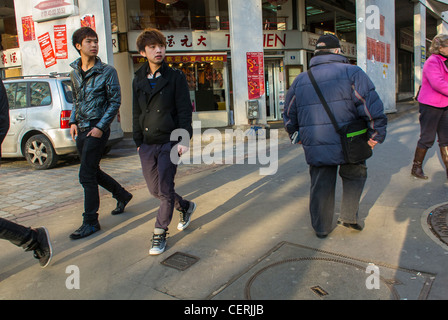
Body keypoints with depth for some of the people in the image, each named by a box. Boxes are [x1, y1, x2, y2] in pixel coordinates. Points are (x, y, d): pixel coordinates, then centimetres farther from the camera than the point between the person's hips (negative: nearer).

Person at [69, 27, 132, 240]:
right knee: (92, 172, 15)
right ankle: (122, 195, 37)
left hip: (97, 130, -7)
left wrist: (101, 126, -14)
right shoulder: (74, 72, 11)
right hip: (81, 130, 7)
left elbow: (115, 102, -7)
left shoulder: (107, 72, -6)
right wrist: (73, 122, 7)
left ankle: (90, 222, 5)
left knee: (87, 176, -8)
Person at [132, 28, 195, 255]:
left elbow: (184, 111, -5)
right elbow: (136, 113, 16)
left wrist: (184, 139, -14)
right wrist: (138, 141, 12)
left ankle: (160, 235, 13)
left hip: (169, 142, -5)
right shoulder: (138, 80, 11)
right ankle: (186, 207, 37)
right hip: (147, 145, 5)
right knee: (154, 189, 11)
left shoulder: (175, 77, -1)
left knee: (165, 190, -4)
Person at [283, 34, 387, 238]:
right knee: (354, 175, 22)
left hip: (315, 147, 3)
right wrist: (376, 134, -1)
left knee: (320, 185, 13)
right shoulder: (351, 72, -2)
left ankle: (321, 227, 24)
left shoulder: (300, 80, 12)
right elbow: (371, 105, -10)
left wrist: (297, 135, 31)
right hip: (347, 144, -3)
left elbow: (289, 116, 18)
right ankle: (349, 216, 21)